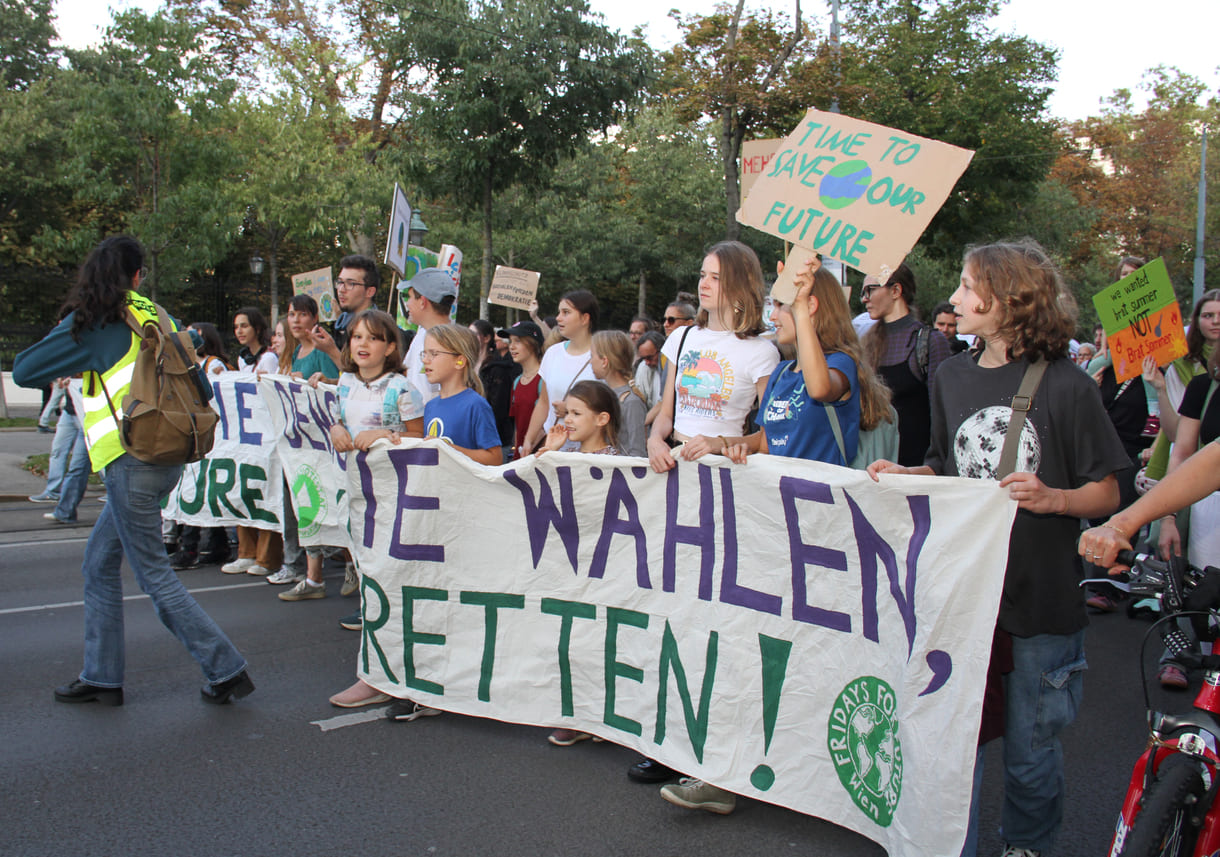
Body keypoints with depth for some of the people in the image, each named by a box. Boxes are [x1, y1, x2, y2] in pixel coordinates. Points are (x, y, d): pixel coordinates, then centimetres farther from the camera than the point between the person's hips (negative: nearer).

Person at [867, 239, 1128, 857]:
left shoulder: (1066, 385, -7)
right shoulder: (953, 377, 8)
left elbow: (1106, 493, -3)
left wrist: (1052, 497, -21)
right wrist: (902, 474, 1)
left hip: (1041, 598, -3)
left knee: (1030, 749, 11)